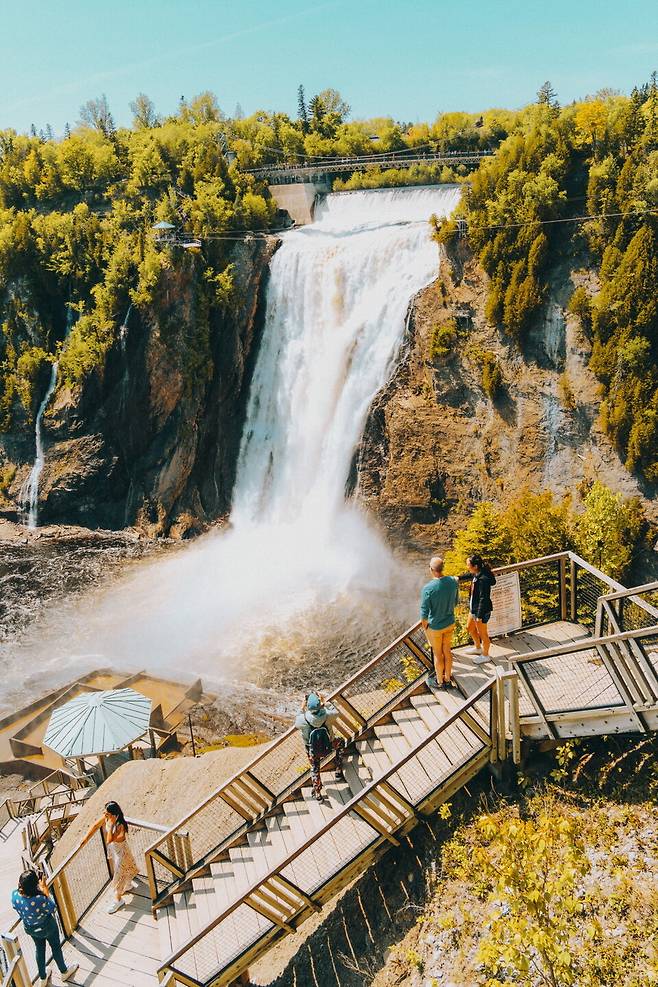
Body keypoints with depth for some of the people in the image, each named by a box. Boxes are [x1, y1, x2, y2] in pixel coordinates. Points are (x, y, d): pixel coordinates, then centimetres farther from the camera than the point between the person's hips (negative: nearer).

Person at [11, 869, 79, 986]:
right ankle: (64, 972, 49)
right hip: (47, 928, -4)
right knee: (56, 947, 24)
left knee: (39, 949, 30)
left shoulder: (14, 895, -29)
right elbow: (53, 909, -23)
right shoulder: (40, 899, -45)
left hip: (30, 928, 4)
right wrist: (45, 891, -24)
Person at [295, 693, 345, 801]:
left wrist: (302, 708, 0)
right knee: (340, 742, 31)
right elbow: (335, 712, -4)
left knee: (315, 769, 27)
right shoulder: (326, 715, -29)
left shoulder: (303, 719, -29)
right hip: (328, 747, 0)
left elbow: (296, 723, -3)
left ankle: (317, 794, 32)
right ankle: (339, 772, 35)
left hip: (313, 751, 0)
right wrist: (324, 703, 1)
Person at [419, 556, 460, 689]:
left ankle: (439, 681, 33)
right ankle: (447, 679, 38)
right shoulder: (453, 581, -13)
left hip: (435, 627, -5)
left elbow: (424, 614, -20)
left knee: (438, 654, 14)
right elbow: (455, 602, 4)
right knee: (447, 651, 21)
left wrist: (425, 626, -2)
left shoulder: (427, 588, -29)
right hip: (450, 623, 5)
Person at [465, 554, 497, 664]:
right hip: (474, 608, 10)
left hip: (482, 610, -10)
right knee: (470, 628, 27)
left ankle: (485, 655, 32)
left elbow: (483, 599, -26)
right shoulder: (476, 575, -3)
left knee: (482, 634, 11)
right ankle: (478, 648, 49)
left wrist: (479, 616, -21)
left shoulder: (483, 579, -30)